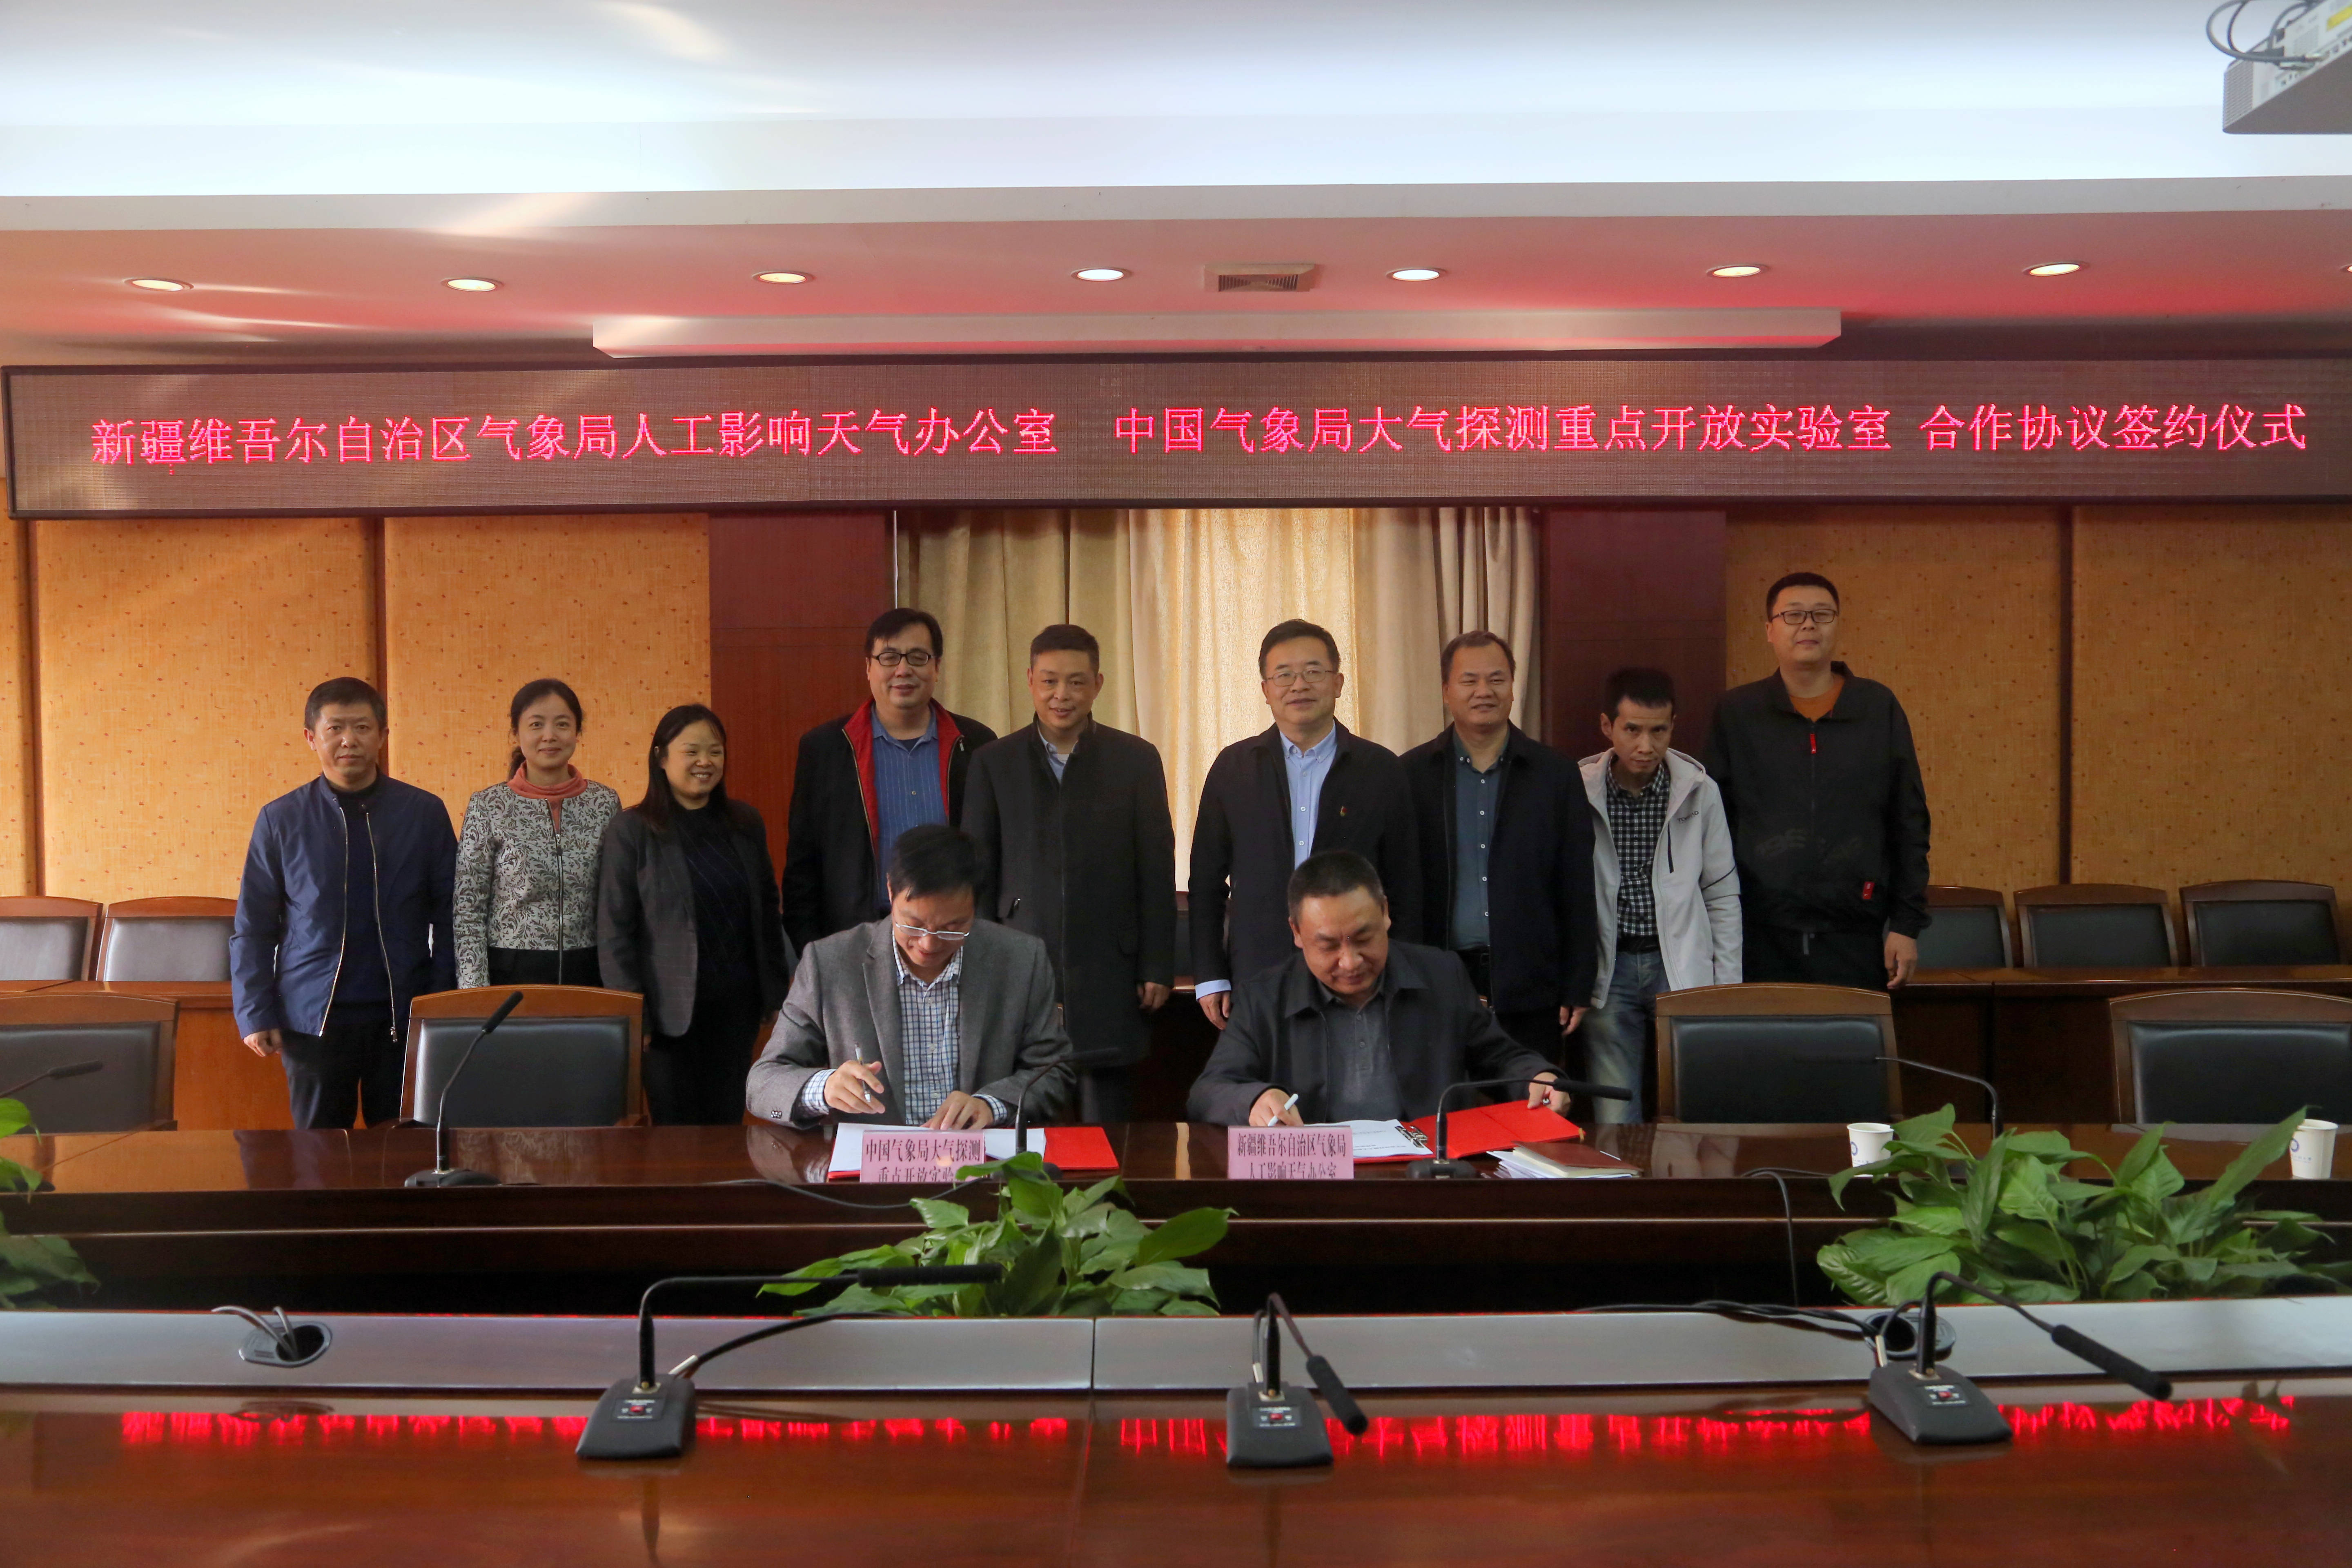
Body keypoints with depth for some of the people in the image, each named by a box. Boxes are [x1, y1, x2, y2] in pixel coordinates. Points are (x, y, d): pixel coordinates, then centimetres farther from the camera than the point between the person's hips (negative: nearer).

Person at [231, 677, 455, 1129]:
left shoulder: (425, 812, 1)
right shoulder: (280, 819, 2)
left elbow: (449, 918, 4)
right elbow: (253, 928, 6)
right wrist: (255, 1014, 0)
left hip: (405, 1018, 0)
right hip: (311, 1018, 0)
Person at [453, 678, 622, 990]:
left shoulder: (605, 802, 4)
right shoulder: (488, 806, -2)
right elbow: (468, 909, -2)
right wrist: (475, 994, -9)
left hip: (587, 975, 2)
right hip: (510, 975, -2)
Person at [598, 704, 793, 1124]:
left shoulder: (745, 825, 8)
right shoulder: (631, 831, -5)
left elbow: (767, 913, 14)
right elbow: (614, 931, -6)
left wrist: (776, 994, 11)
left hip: (737, 1006, 4)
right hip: (671, 1011, -3)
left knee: (727, 1123, 7)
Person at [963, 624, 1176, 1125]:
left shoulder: (1136, 759, 4)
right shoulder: (993, 763, 5)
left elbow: (1157, 872, 3)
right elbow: (978, 872, 6)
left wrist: (1157, 969, -1)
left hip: (1108, 972, 0)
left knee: (1108, 1122, 5)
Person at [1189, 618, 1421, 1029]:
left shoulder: (1381, 770, 4)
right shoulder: (1233, 767, 7)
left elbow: (1405, 887, 6)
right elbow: (1207, 881, 9)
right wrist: (1210, 978, 4)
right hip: (1256, 980, 1)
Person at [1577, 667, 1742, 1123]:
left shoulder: (1700, 791, -1)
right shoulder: (1578, 791, -4)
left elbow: (1722, 895, 6)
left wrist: (1728, 986, 4)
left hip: (1683, 967, 1)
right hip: (1608, 970, 0)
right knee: (1614, 1122, 1)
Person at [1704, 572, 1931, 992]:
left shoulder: (1879, 708, 6)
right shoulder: (1736, 712, 5)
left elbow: (1909, 825, 7)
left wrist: (1907, 924, 2)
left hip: (1855, 940, 1)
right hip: (1759, 939, 0)